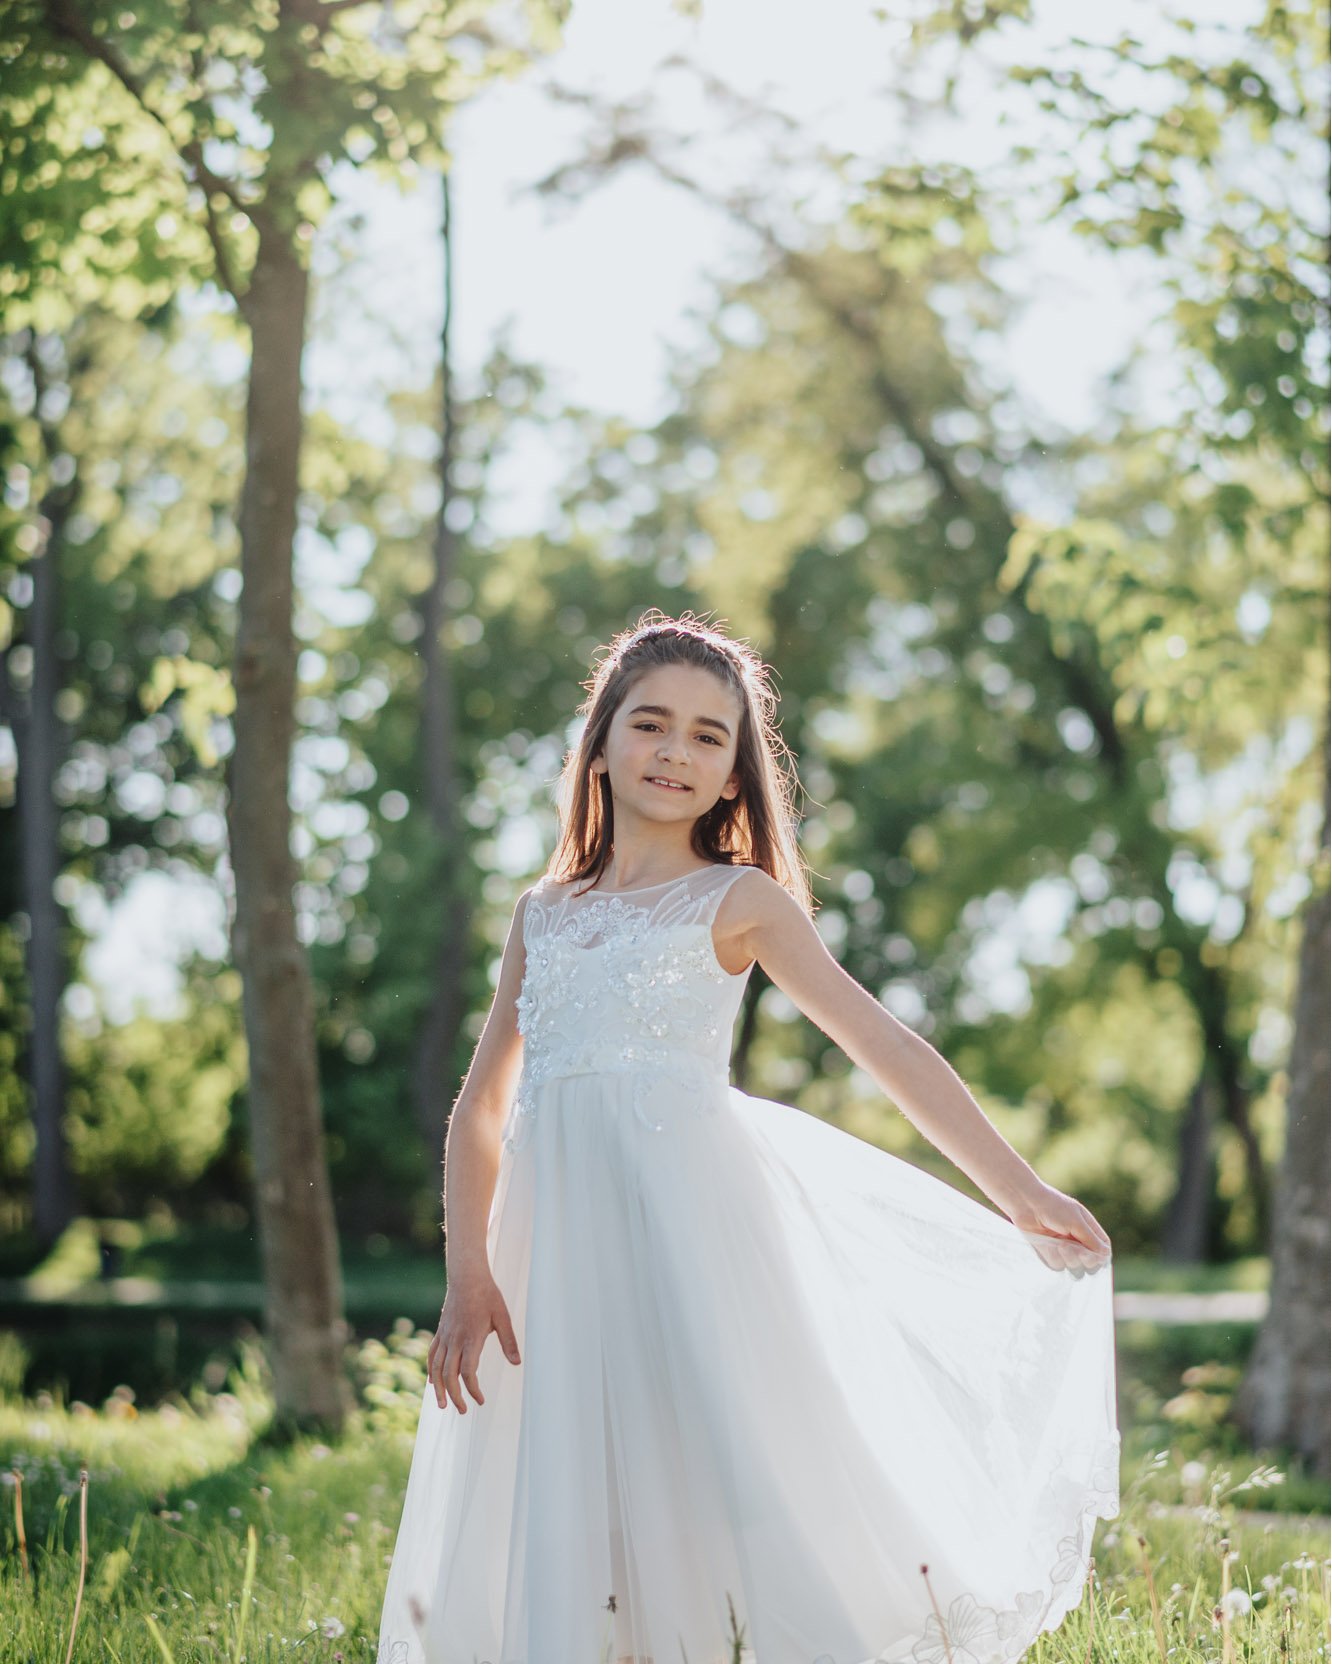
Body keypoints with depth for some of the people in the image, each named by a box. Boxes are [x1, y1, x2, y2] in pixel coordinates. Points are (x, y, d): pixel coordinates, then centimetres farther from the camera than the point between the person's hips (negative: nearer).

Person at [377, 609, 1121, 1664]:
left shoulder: (738, 899, 6)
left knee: (742, 1487, -9)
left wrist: (1019, 1192, -4)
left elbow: (884, 1043, 1)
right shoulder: (546, 912, 16)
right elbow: (481, 1107, 15)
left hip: (691, 1228, -4)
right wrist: (468, 1279, 3)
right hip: (557, 1241, 4)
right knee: (562, 1520, 2)